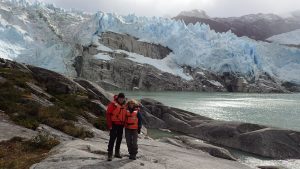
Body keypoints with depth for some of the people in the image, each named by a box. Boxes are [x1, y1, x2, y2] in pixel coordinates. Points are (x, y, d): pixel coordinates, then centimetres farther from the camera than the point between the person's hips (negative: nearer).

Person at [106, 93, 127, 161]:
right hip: (114, 124, -6)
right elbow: (108, 114, -12)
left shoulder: (124, 105, 5)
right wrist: (109, 125, -15)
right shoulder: (113, 104, -13)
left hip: (121, 125, 6)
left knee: (119, 139, 13)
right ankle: (110, 154, -1)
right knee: (112, 139, -8)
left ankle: (117, 152, 28)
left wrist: (124, 123, 13)